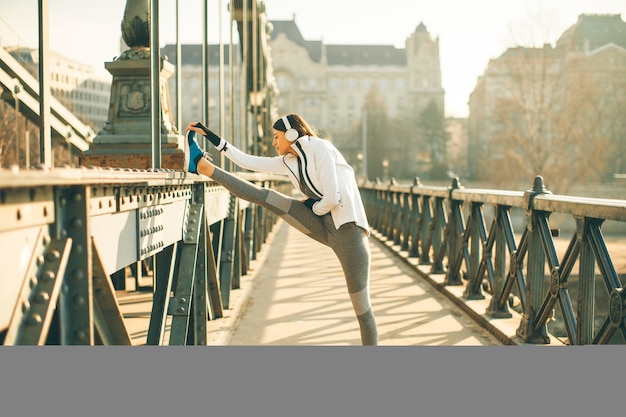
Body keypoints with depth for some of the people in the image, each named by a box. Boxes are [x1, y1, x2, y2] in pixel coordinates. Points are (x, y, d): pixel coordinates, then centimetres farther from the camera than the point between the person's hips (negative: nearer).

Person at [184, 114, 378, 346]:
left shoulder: (319, 148, -12)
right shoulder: (287, 162, 12)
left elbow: (332, 197, -20)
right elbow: (247, 161, 16)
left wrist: (313, 208, 0)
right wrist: (209, 135, 17)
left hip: (347, 228, -7)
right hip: (322, 224, 7)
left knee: (361, 306, -7)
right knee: (265, 197, -1)